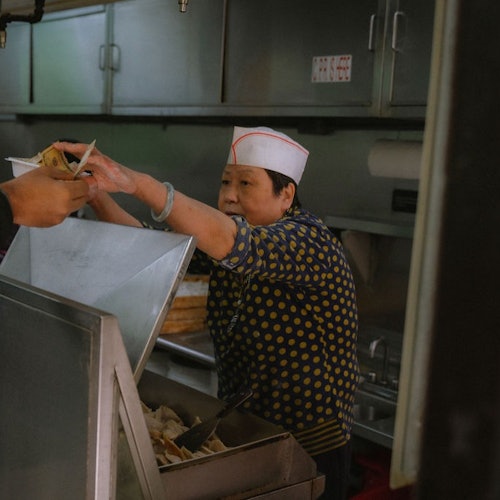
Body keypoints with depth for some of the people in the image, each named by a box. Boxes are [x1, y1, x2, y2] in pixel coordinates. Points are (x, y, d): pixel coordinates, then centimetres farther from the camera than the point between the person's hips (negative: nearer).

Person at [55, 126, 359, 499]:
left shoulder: (308, 242, -22)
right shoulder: (229, 244, 2)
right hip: (241, 433, 7)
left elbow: (234, 243, -40)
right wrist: (96, 195, -17)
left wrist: (138, 183, -50)